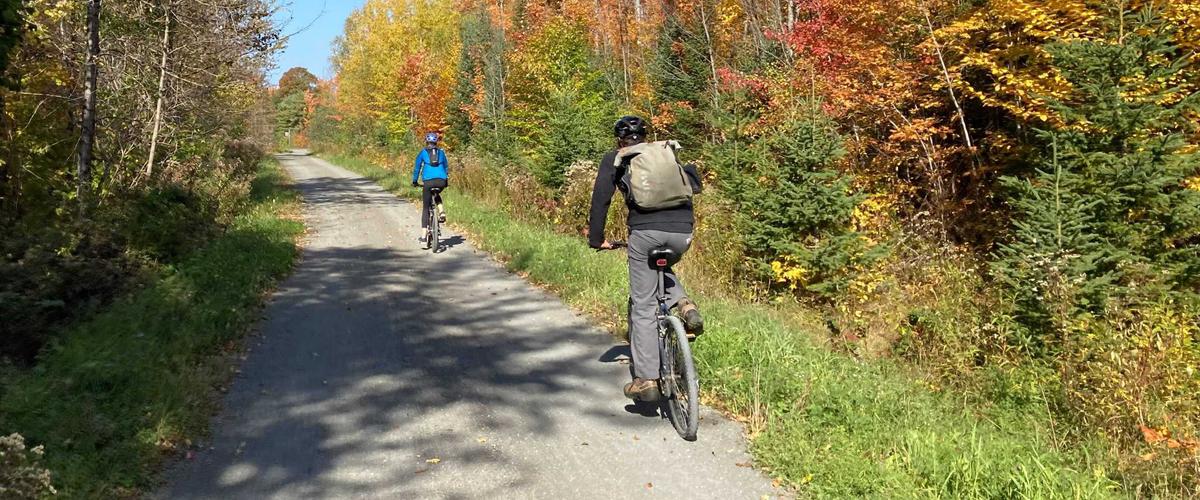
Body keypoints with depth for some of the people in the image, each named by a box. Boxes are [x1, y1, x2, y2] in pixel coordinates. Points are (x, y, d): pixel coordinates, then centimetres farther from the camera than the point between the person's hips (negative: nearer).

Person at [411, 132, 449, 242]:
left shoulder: (423, 152, 10)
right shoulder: (441, 152, 17)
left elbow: (416, 167, 13)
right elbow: (446, 167, 25)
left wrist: (414, 181, 26)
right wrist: (447, 181, 38)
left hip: (428, 181, -2)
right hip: (441, 181, 2)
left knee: (425, 208, 7)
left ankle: (424, 236, 2)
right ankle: (441, 212, 10)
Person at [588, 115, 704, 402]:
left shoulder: (615, 160, 16)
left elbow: (601, 199, 9)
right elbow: (693, 183, 25)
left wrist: (597, 239, 17)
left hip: (645, 231, -3)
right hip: (682, 232, 3)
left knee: (643, 306, 7)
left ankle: (646, 379, 5)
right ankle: (683, 304, 8)